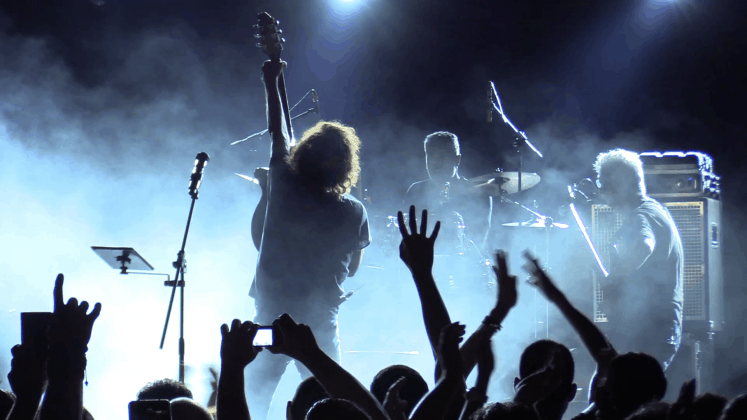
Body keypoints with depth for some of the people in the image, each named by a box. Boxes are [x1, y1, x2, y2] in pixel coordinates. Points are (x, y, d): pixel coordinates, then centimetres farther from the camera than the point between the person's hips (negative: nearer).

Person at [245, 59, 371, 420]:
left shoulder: (284, 190, -9)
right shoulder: (353, 213, -9)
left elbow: (277, 134, 6)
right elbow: (352, 268, 6)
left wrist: (271, 83, 17)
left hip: (271, 318, 1)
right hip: (320, 322, 0)